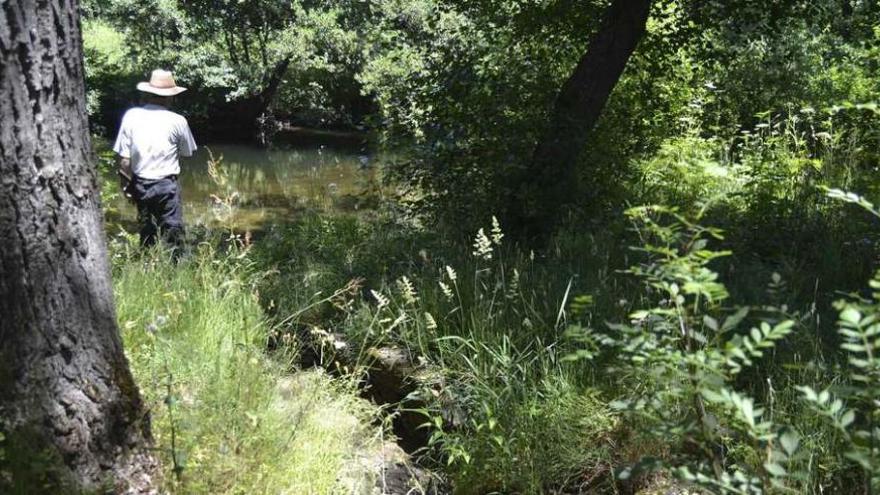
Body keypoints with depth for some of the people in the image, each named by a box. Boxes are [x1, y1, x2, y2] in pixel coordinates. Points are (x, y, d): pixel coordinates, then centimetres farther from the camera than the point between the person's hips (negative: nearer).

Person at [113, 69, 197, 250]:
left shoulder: (131, 116, -3)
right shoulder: (178, 121, -10)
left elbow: (124, 158, -3)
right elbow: (187, 153, 3)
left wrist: (126, 185, 8)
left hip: (140, 185, 4)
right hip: (167, 185, -4)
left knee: (146, 230, 19)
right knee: (172, 231, 4)